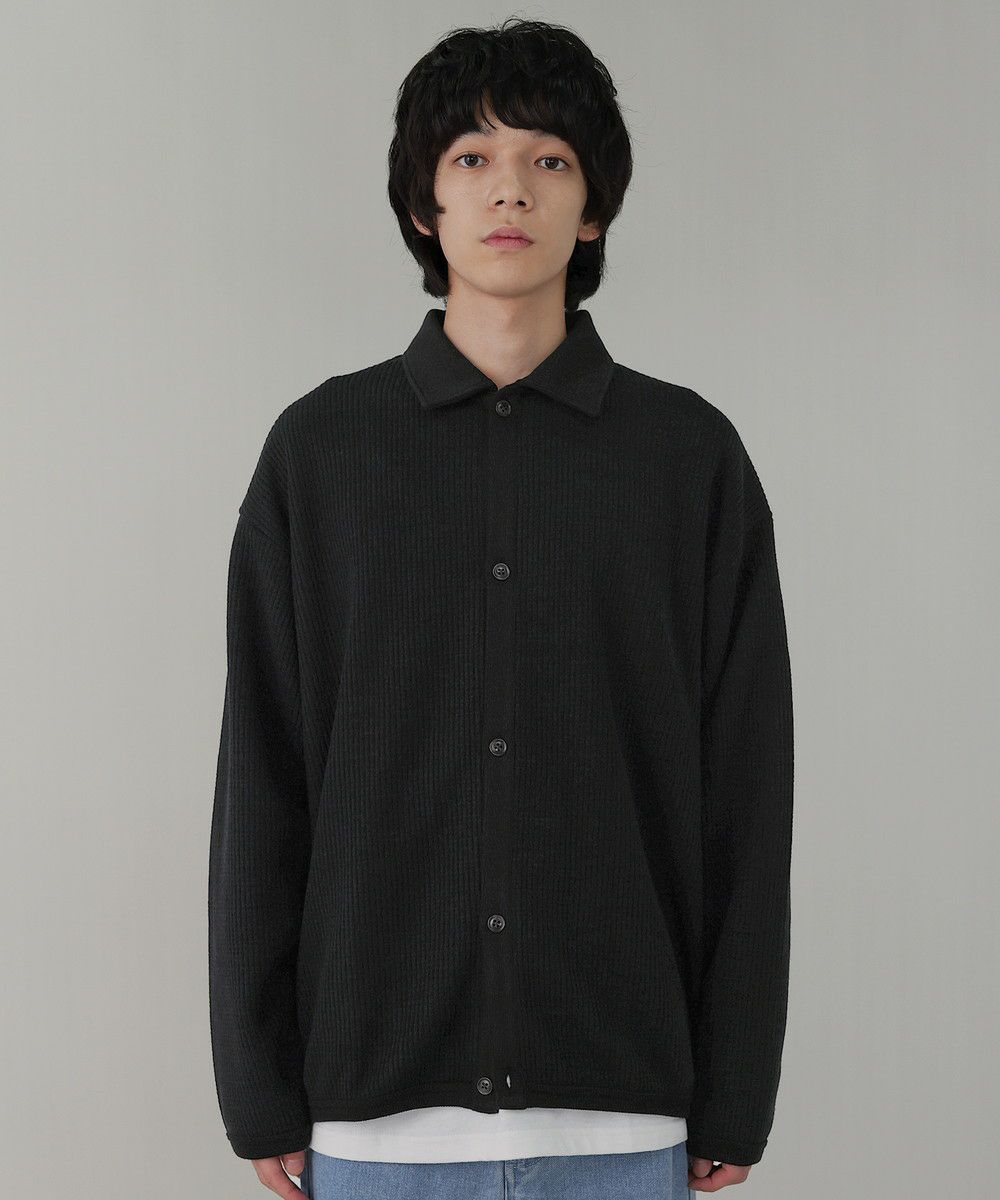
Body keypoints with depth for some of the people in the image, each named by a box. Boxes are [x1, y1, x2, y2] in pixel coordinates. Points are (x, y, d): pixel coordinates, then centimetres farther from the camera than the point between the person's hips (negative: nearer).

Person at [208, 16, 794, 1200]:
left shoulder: (692, 456, 3)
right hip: (380, 1102, 0)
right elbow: (262, 786, 4)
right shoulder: (320, 449, 4)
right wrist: (258, 1084, 1)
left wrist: (735, 1093, 1)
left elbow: (743, 788, 3)